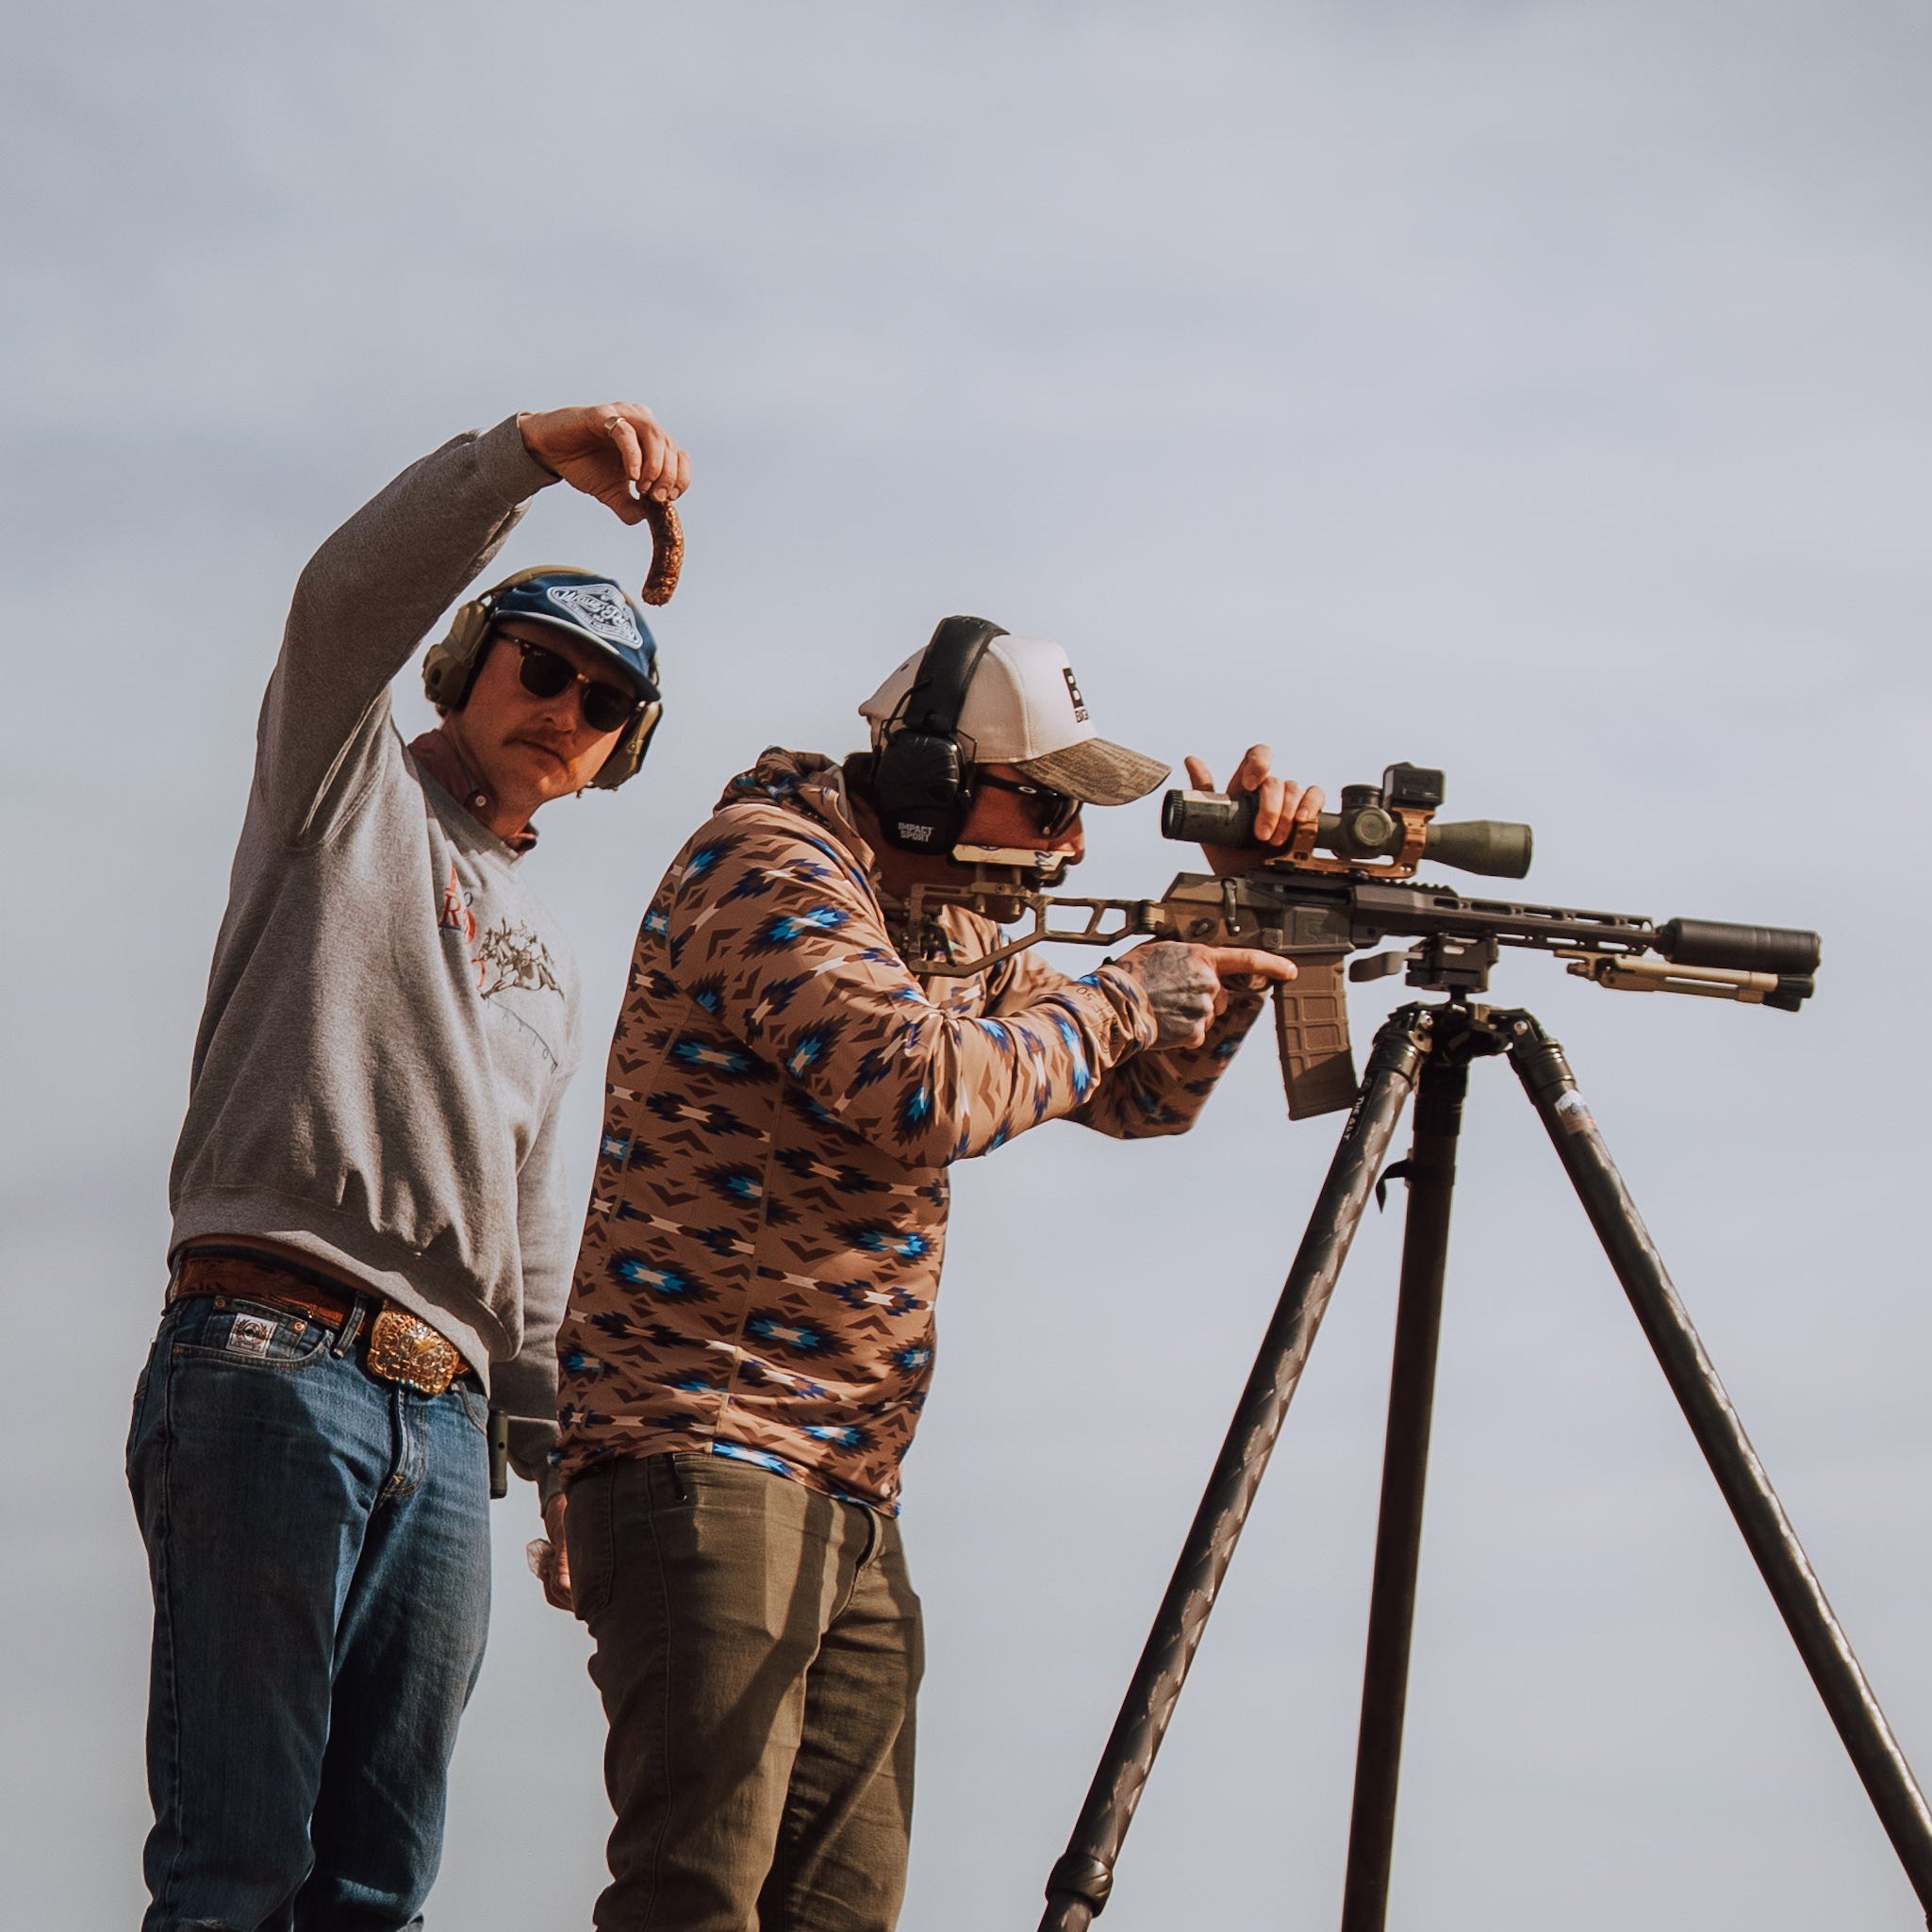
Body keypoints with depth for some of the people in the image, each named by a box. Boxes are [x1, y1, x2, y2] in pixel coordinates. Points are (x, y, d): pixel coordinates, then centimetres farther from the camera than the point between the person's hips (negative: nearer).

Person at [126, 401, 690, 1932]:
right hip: (272, 1358, -7)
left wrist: (566, 1450, 19)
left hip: (443, 1414, 7)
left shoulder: (546, 967, 29)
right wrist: (532, 456, -24)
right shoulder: (350, 786, 11)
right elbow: (352, 595, -11)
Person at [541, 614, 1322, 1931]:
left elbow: (1147, 1097, 27)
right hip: (702, 1459, -9)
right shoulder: (769, 864, -8)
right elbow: (922, 1092, -22)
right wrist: (1122, 999, -8)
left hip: (850, 1493, 9)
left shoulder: (947, 929, 19)